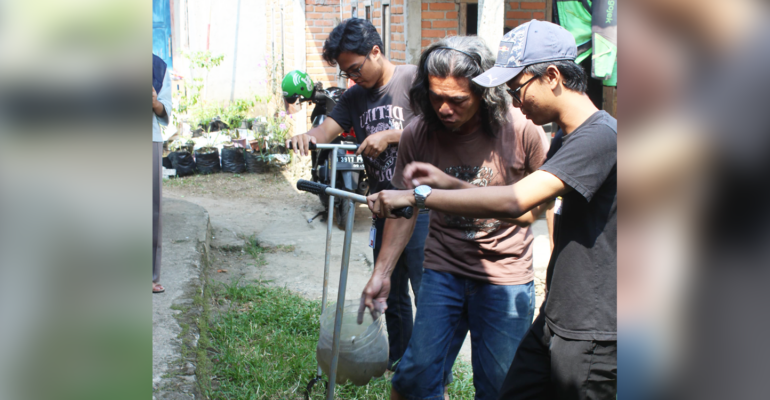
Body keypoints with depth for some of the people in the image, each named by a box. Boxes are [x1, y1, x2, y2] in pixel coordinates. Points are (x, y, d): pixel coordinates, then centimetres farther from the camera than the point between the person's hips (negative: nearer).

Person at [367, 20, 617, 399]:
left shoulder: (600, 134, -20)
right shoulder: (570, 139, 13)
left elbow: (514, 201, -30)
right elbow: (523, 199, 17)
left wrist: (419, 195, -25)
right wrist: (447, 183, 5)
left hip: (592, 337, -9)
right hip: (554, 322, 9)